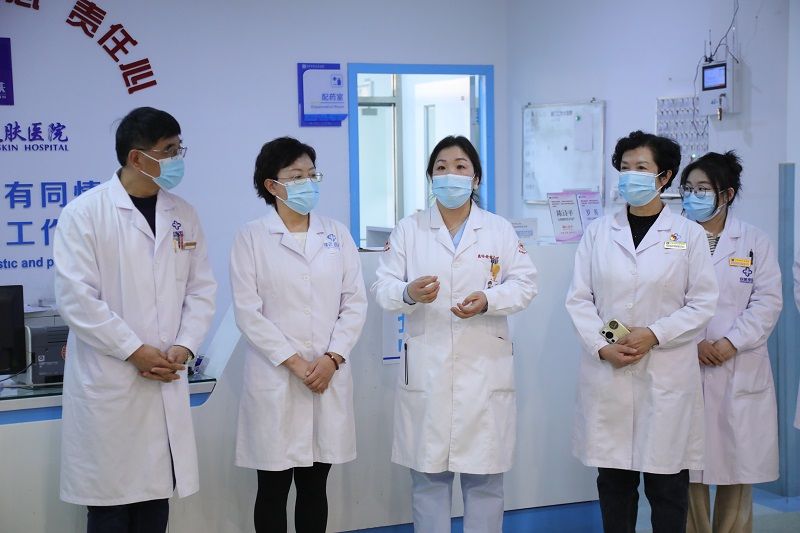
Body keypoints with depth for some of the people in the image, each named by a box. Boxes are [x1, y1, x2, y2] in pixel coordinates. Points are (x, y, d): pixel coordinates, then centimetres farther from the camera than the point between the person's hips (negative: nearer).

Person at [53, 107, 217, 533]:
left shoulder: (183, 214, 8)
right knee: (111, 498, 5)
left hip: (166, 381, 4)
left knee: (156, 496, 11)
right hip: (108, 382, -4)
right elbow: (75, 297, -13)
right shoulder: (85, 213, -7)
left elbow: (201, 289, 8)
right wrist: (134, 350, -14)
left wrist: (184, 347, -7)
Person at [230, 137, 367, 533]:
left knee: (314, 488, 12)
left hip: (329, 376, 3)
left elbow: (355, 303, 5)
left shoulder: (337, 234, 9)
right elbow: (247, 311, -8)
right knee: (273, 490, 6)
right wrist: (294, 362, -13)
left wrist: (332, 358, -8)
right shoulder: (251, 237, -1)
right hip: (275, 378, -3)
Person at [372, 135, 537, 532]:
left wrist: (489, 300, -17)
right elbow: (382, 287, 1)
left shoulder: (500, 229, 8)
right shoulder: (408, 230, 7)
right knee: (427, 474, 6)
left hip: (484, 367, 0)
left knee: (484, 476, 6)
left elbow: (525, 283, 2)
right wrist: (408, 293, -22)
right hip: (426, 369, 0)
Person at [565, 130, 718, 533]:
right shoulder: (598, 232, 6)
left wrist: (654, 335, -13)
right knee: (613, 478, 8)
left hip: (667, 374, -1)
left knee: (667, 481, 3)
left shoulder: (689, 235, 2)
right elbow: (579, 299, 4)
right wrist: (602, 347, -10)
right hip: (607, 371, 2)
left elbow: (703, 303, -1)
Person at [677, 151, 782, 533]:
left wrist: (730, 344, -12)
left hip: (740, 370, 1)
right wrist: (692, 343, -13)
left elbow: (767, 301, 0)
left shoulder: (755, 241, 7)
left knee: (738, 461, 5)